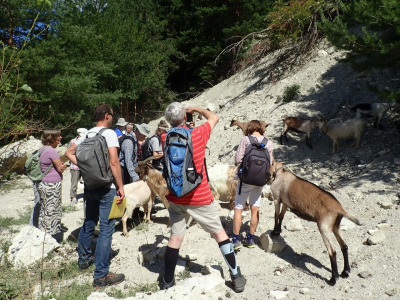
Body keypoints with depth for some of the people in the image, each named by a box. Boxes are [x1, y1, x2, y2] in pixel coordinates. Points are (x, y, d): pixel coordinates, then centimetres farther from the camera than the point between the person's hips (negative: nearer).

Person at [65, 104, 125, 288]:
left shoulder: (87, 134, 9)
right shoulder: (109, 133, -12)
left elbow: (69, 153, 17)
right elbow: (114, 162, -19)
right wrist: (121, 187, -15)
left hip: (90, 186, 8)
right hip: (106, 188, -8)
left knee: (88, 223, 22)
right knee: (106, 229, -3)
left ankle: (84, 259, 39)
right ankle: (101, 275, 1)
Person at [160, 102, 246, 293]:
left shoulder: (166, 139, -2)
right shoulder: (198, 133, -10)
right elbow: (215, 118, 8)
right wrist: (197, 109, 20)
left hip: (175, 197, 3)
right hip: (199, 198, -3)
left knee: (176, 237, 13)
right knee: (219, 233, 10)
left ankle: (167, 280, 22)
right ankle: (237, 278, 16)